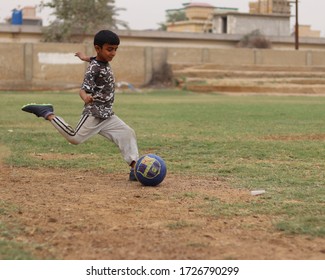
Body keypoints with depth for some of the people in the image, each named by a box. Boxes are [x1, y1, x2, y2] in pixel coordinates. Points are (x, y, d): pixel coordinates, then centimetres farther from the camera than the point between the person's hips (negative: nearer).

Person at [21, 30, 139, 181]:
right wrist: (85, 97, -51)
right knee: (75, 137, -12)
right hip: (94, 113, -8)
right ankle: (47, 113, 0)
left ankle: (134, 168, -6)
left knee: (128, 133, -1)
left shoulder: (105, 62, 7)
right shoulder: (94, 69, -19)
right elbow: (83, 89, -30)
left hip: (108, 115, 8)